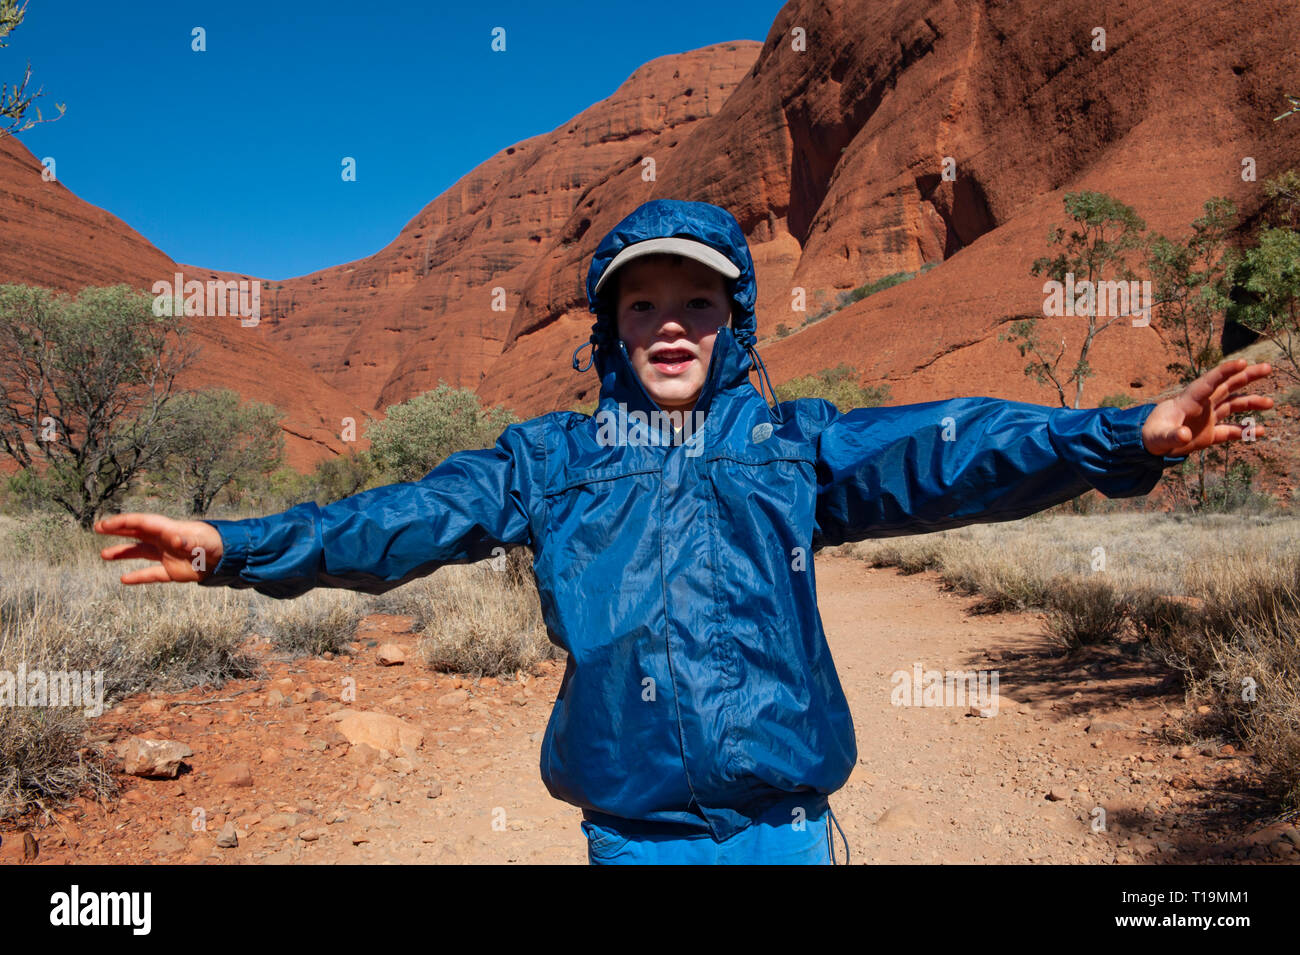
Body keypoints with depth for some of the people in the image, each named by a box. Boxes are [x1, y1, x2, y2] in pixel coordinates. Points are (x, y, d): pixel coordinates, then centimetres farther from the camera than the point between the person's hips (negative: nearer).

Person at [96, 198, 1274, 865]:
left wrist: (1130, 437, -20)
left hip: (783, 826, 0)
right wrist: (239, 545, -9)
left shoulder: (793, 442, 1)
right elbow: (410, 516, -2)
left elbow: (946, 455, -8)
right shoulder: (553, 458, 3)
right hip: (629, 833, 1)